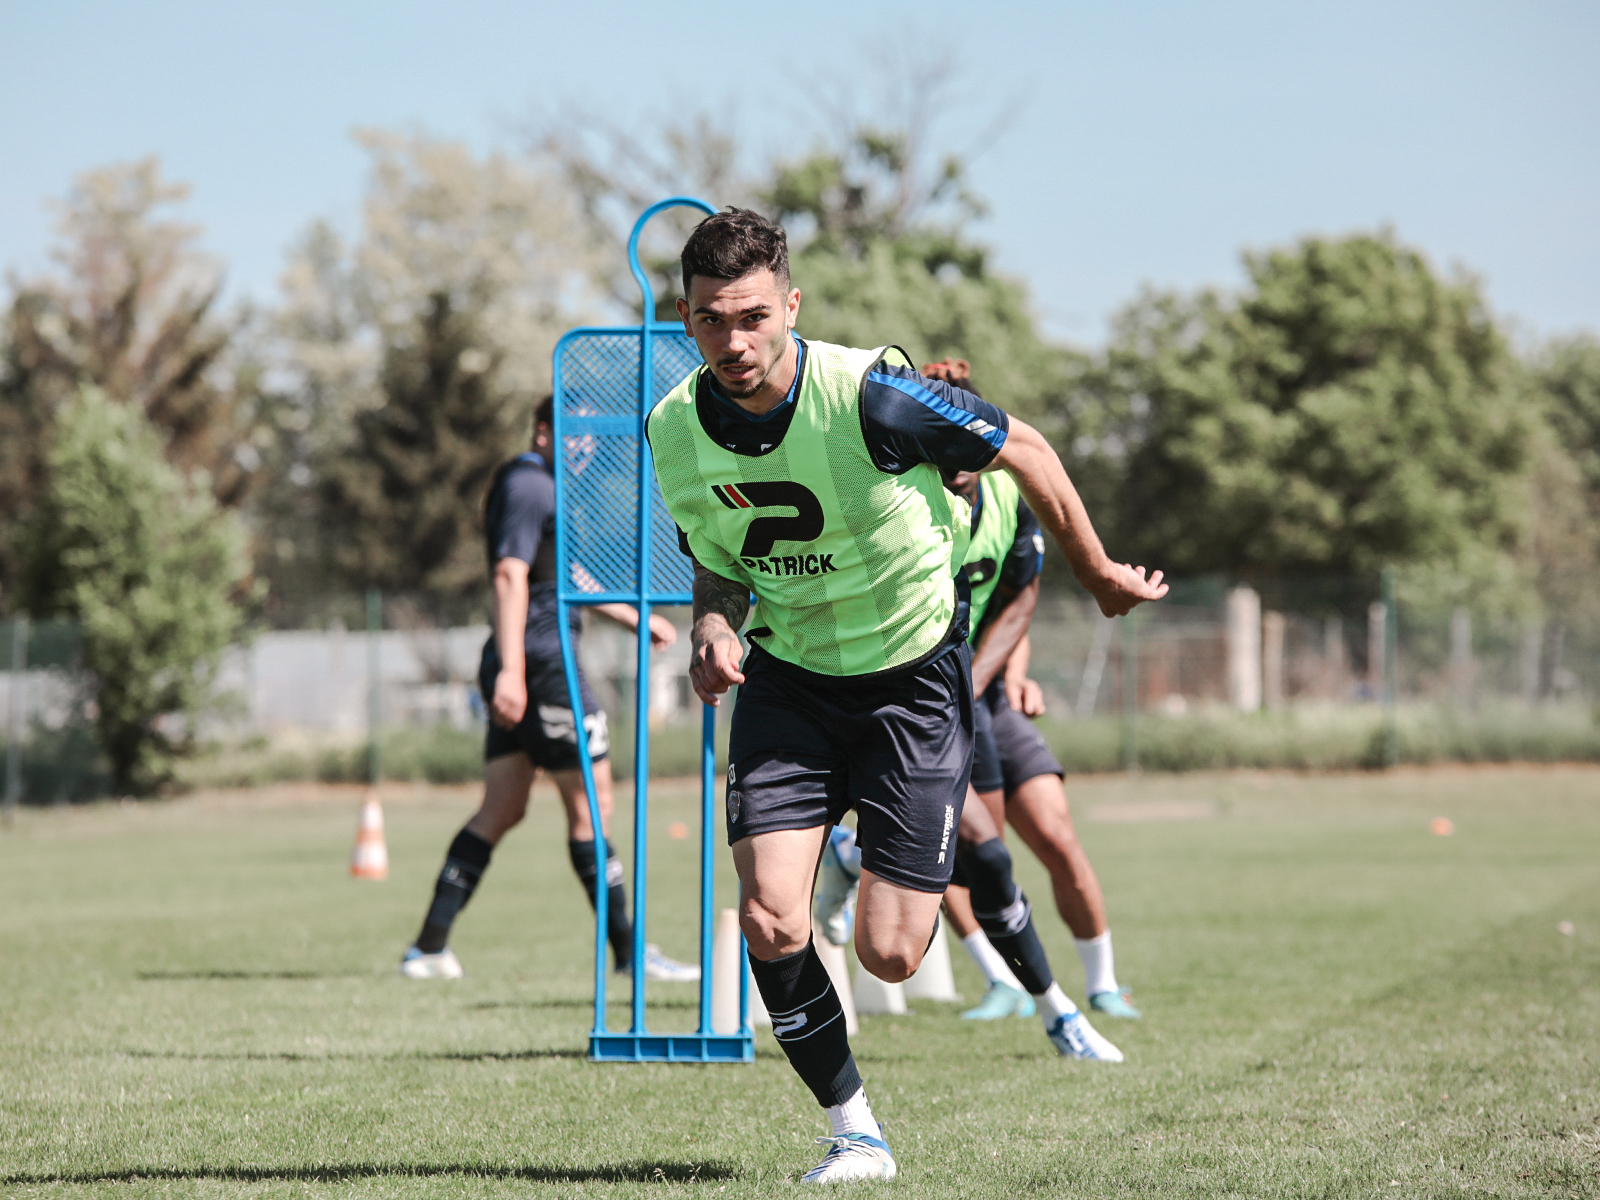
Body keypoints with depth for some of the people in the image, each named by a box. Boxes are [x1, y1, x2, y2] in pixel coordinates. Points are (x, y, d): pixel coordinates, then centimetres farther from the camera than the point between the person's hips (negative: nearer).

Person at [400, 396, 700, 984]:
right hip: (541, 662, -10)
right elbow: (510, 575, -20)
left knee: (500, 810, 9)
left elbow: (567, 577, 34)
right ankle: (629, 952, -1)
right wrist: (511, 669, -28)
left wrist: (637, 617, 37)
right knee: (590, 805, -5)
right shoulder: (530, 485, -10)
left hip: (519, 669, 10)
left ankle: (430, 948, 6)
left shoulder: (542, 486, 22)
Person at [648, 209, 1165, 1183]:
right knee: (770, 921, -15)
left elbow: (1024, 451, -8)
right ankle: (854, 1128, 6)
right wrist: (715, 624, -14)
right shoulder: (675, 431, -9)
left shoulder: (869, 394, -24)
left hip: (913, 676, -3)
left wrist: (1100, 575, 4)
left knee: (889, 956, -5)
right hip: (787, 680, 3)